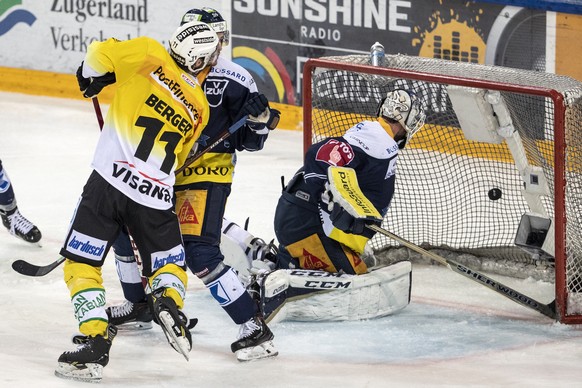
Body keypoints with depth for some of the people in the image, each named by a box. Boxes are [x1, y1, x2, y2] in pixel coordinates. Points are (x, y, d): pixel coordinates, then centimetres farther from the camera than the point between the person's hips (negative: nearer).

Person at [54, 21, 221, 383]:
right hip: (157, 196, 3)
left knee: (81, 264, 5)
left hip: (110, 180, -3)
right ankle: (169, 299, -10)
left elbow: (100, 55, -6)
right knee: (169, 264, 22)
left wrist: (92, 77, 15)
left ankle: (95, 341, -8)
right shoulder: (200, 108, 13)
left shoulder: (151, 56, 0)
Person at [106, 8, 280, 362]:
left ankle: (255, 328, -17)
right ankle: (139, 307, 38)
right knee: (125, 229, 14)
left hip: (206, 175, -7)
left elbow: (249, 142, -7)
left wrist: (260, 119, -25)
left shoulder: (234, 81, -12)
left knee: (199, 251, -21)